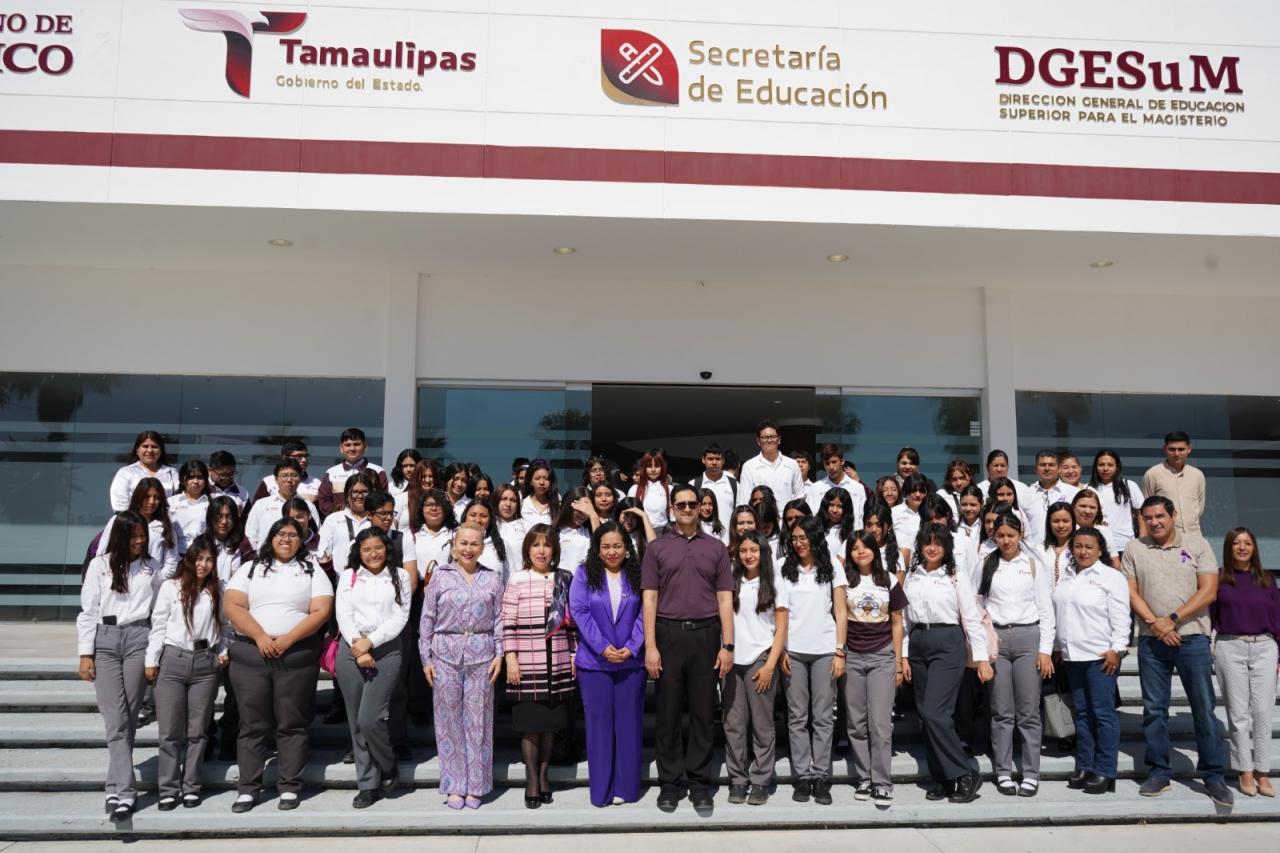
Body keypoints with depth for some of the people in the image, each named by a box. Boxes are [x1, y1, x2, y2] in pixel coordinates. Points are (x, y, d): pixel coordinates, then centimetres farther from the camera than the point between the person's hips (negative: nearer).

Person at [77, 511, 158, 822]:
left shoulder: (151, 568, 12)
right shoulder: (100, 565, 7)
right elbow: (88, 611, 4)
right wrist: (85, 653, -2)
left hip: (139, 639, 1)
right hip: (105, 639, -1)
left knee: (128, 718, 0)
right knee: (115, 720, -8)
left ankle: (117, 790, 7)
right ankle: (125, 792, -11)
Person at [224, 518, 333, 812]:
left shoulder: (312, 571, 8)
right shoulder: (251, 569, 11)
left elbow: (321, 611, -2)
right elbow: (232, 605, 0)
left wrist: (288, 639, -14)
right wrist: (260, 636, -13)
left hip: (297, 655, -1)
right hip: (250, 653, 1)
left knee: (292, 724, 2)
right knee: (252, 724, 4)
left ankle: (289, 787, 9)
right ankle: (248, 788, 11)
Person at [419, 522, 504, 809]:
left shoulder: (492, 579, 6)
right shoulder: (440, 576, 3)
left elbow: (499, 619, 7)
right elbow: (427, 619, 3)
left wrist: (499, 653, -2)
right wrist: (426, 658, 0)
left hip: (482, 656, 0)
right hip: (446, 655, 0)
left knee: (478, 720, 4)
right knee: (449, 720, 4)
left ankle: (475, 786, 15)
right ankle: (454, 786, 15)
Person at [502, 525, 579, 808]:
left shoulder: (565, 580, 8)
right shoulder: (517, 581, -1)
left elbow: (572, 621, 11)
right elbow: (508, 623, -3)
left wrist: (575, 655, 8)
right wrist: (510, 658, -8)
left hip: (558, 664, 3)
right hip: (526, 664, -2)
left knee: (550, 722, 8)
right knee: (530, 724, 1)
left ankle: (543, 774, 23)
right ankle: (532, 781, 12)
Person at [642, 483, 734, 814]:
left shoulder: (715, 547, 9)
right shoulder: (657, 547, 6)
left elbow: (725, 599, 6)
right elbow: (649, 599, 1)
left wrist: (728, 645, -2)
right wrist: (650, 646, -7)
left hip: (705, 635, 1)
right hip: (668, 634, -1)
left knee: (702, 712, 6)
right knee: (668, 713, 4)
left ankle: (699, 782, 16)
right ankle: (670, 782, 15)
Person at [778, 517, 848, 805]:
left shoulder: (831, 570, 6)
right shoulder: (785, 571, 8)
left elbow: (841, 613, 5)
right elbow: (781, 613, 6)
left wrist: (840, 651, -3)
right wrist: (780, 651, -2)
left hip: (824, 651, -1)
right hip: (793, 651, 1)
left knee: (823, 716, 1)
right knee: (797, 716, 2)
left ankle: (821, 777, 6)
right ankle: (802, 777, 8)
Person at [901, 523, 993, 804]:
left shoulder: (956, 578, -1)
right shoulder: (911, 578, 11)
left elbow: (972, 619, -3)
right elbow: (905, 619, 12)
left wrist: (982, 658, -8)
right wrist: (904, 656, 8)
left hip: (947, 645, -5)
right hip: (917, 645, 5)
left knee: (935, 713, -14)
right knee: (926, 715, 7)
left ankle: (964, 776, -1)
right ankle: (941, 779, 17)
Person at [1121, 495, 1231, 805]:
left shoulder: (1197, 545, 1)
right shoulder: (1134, 549, 6)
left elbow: (1208, 591, -5)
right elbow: (1131, 592, 2)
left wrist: (1172, 619, -12)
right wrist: (1154, 623, -11)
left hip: (1192, 638, -2)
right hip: (1151, 641, 2)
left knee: (1204, 708, 2)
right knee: (1154, 709, 7)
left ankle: (1213, 774, 13)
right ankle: (1158, 772, 16)